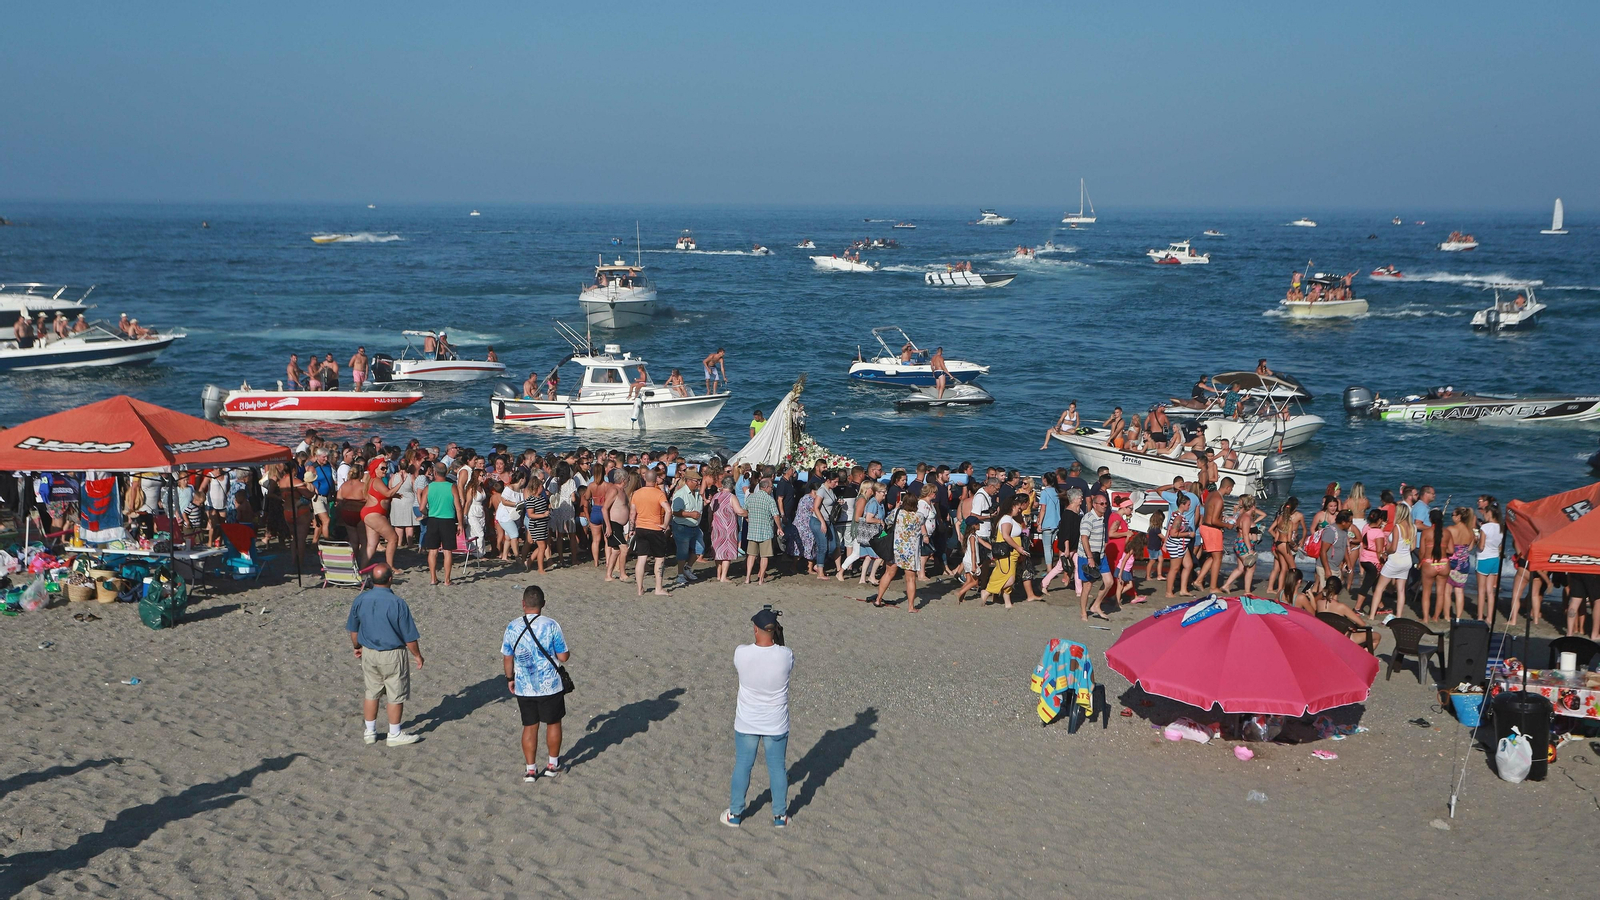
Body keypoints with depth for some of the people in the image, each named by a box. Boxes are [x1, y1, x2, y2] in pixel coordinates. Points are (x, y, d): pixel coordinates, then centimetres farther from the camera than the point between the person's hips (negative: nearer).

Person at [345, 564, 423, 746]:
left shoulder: (360, 600, -7)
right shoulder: (397, 604, -21)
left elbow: (353, 629, 7)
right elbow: (409, 637, -14)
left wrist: (357, 647, 25)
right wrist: (417, 655, 1)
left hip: (369, 653, 5)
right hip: (393, 656, -5)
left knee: (371, 693, 19)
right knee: (396, 696, 10)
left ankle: (370, 732, 28)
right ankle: (395, 735, 19)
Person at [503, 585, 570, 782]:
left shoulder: (512, 627, -7)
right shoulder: (551, 625, -15)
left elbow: (507, 658, 2)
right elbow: (563, 657, -11)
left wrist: (510, 679, 18)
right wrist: (567, 653, 12)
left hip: (523, 687, 2)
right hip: (550, 686, -2)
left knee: (529, 726, 14)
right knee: (553, 723, 16)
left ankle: (530, 769, 19)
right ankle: (552, 765, 27)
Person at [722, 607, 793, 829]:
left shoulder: (741, 653, -20)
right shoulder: (785, 655, -20)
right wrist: (778, 640, 5)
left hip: (746, 724, 0)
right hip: (776, 725, 0)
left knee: (742, 766, 17)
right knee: (777, 767, 16)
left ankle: (735, 813, 28)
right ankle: (780, 815, 28)